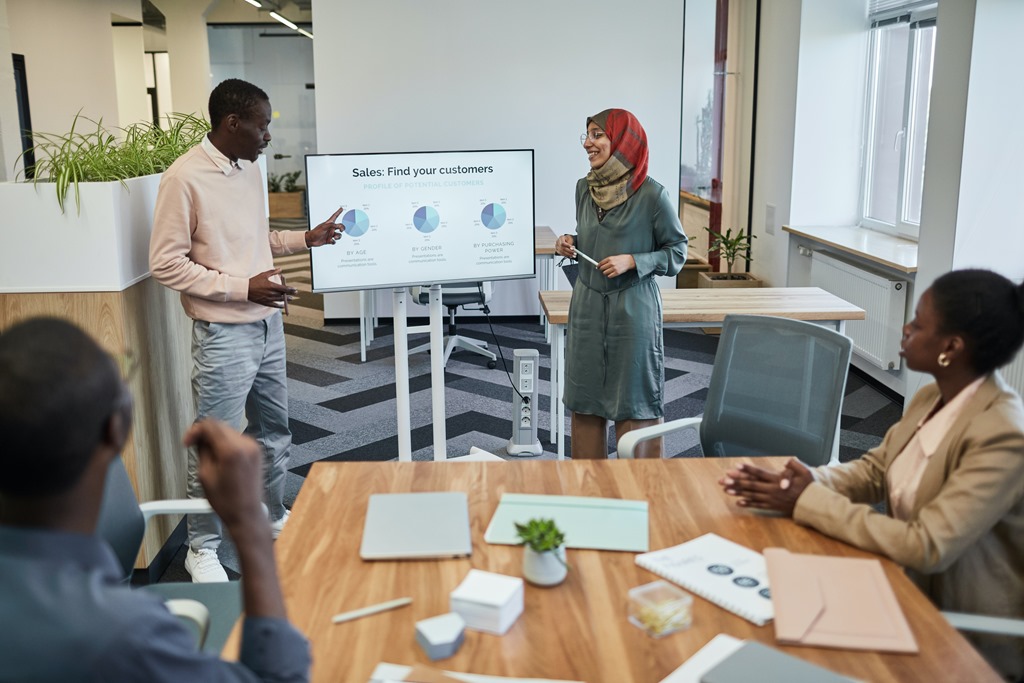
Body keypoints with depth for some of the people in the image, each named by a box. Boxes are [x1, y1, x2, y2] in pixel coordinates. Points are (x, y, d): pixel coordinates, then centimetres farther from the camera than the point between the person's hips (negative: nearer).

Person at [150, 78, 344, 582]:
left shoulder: (250, 169, 8)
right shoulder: (185, 177, -16)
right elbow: (165, 264, -17)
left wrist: (305, 239, 7)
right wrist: (243, 286, -22)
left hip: (267, 324, 8)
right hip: (223, 334, -8)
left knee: (273, 432, 20)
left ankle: (272, 518, 39)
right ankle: (202, 548, 22)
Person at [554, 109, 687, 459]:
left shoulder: (652, 195, -13)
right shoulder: (584, 188, 3)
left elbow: (677, 252, -5)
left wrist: (633, 261, -18)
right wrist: (570, 243, -1)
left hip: (633, 309, -5)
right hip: (587, 306, 6)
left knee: (634, 403, 3)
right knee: (585, 400, 11)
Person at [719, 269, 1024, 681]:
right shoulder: (933, 398, -2)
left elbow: (927, 548, -31)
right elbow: (873, 471, 4)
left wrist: (808, 502, -25)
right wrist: (799, 483, -16)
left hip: (971, 637, -6)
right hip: (915, 588, 7)